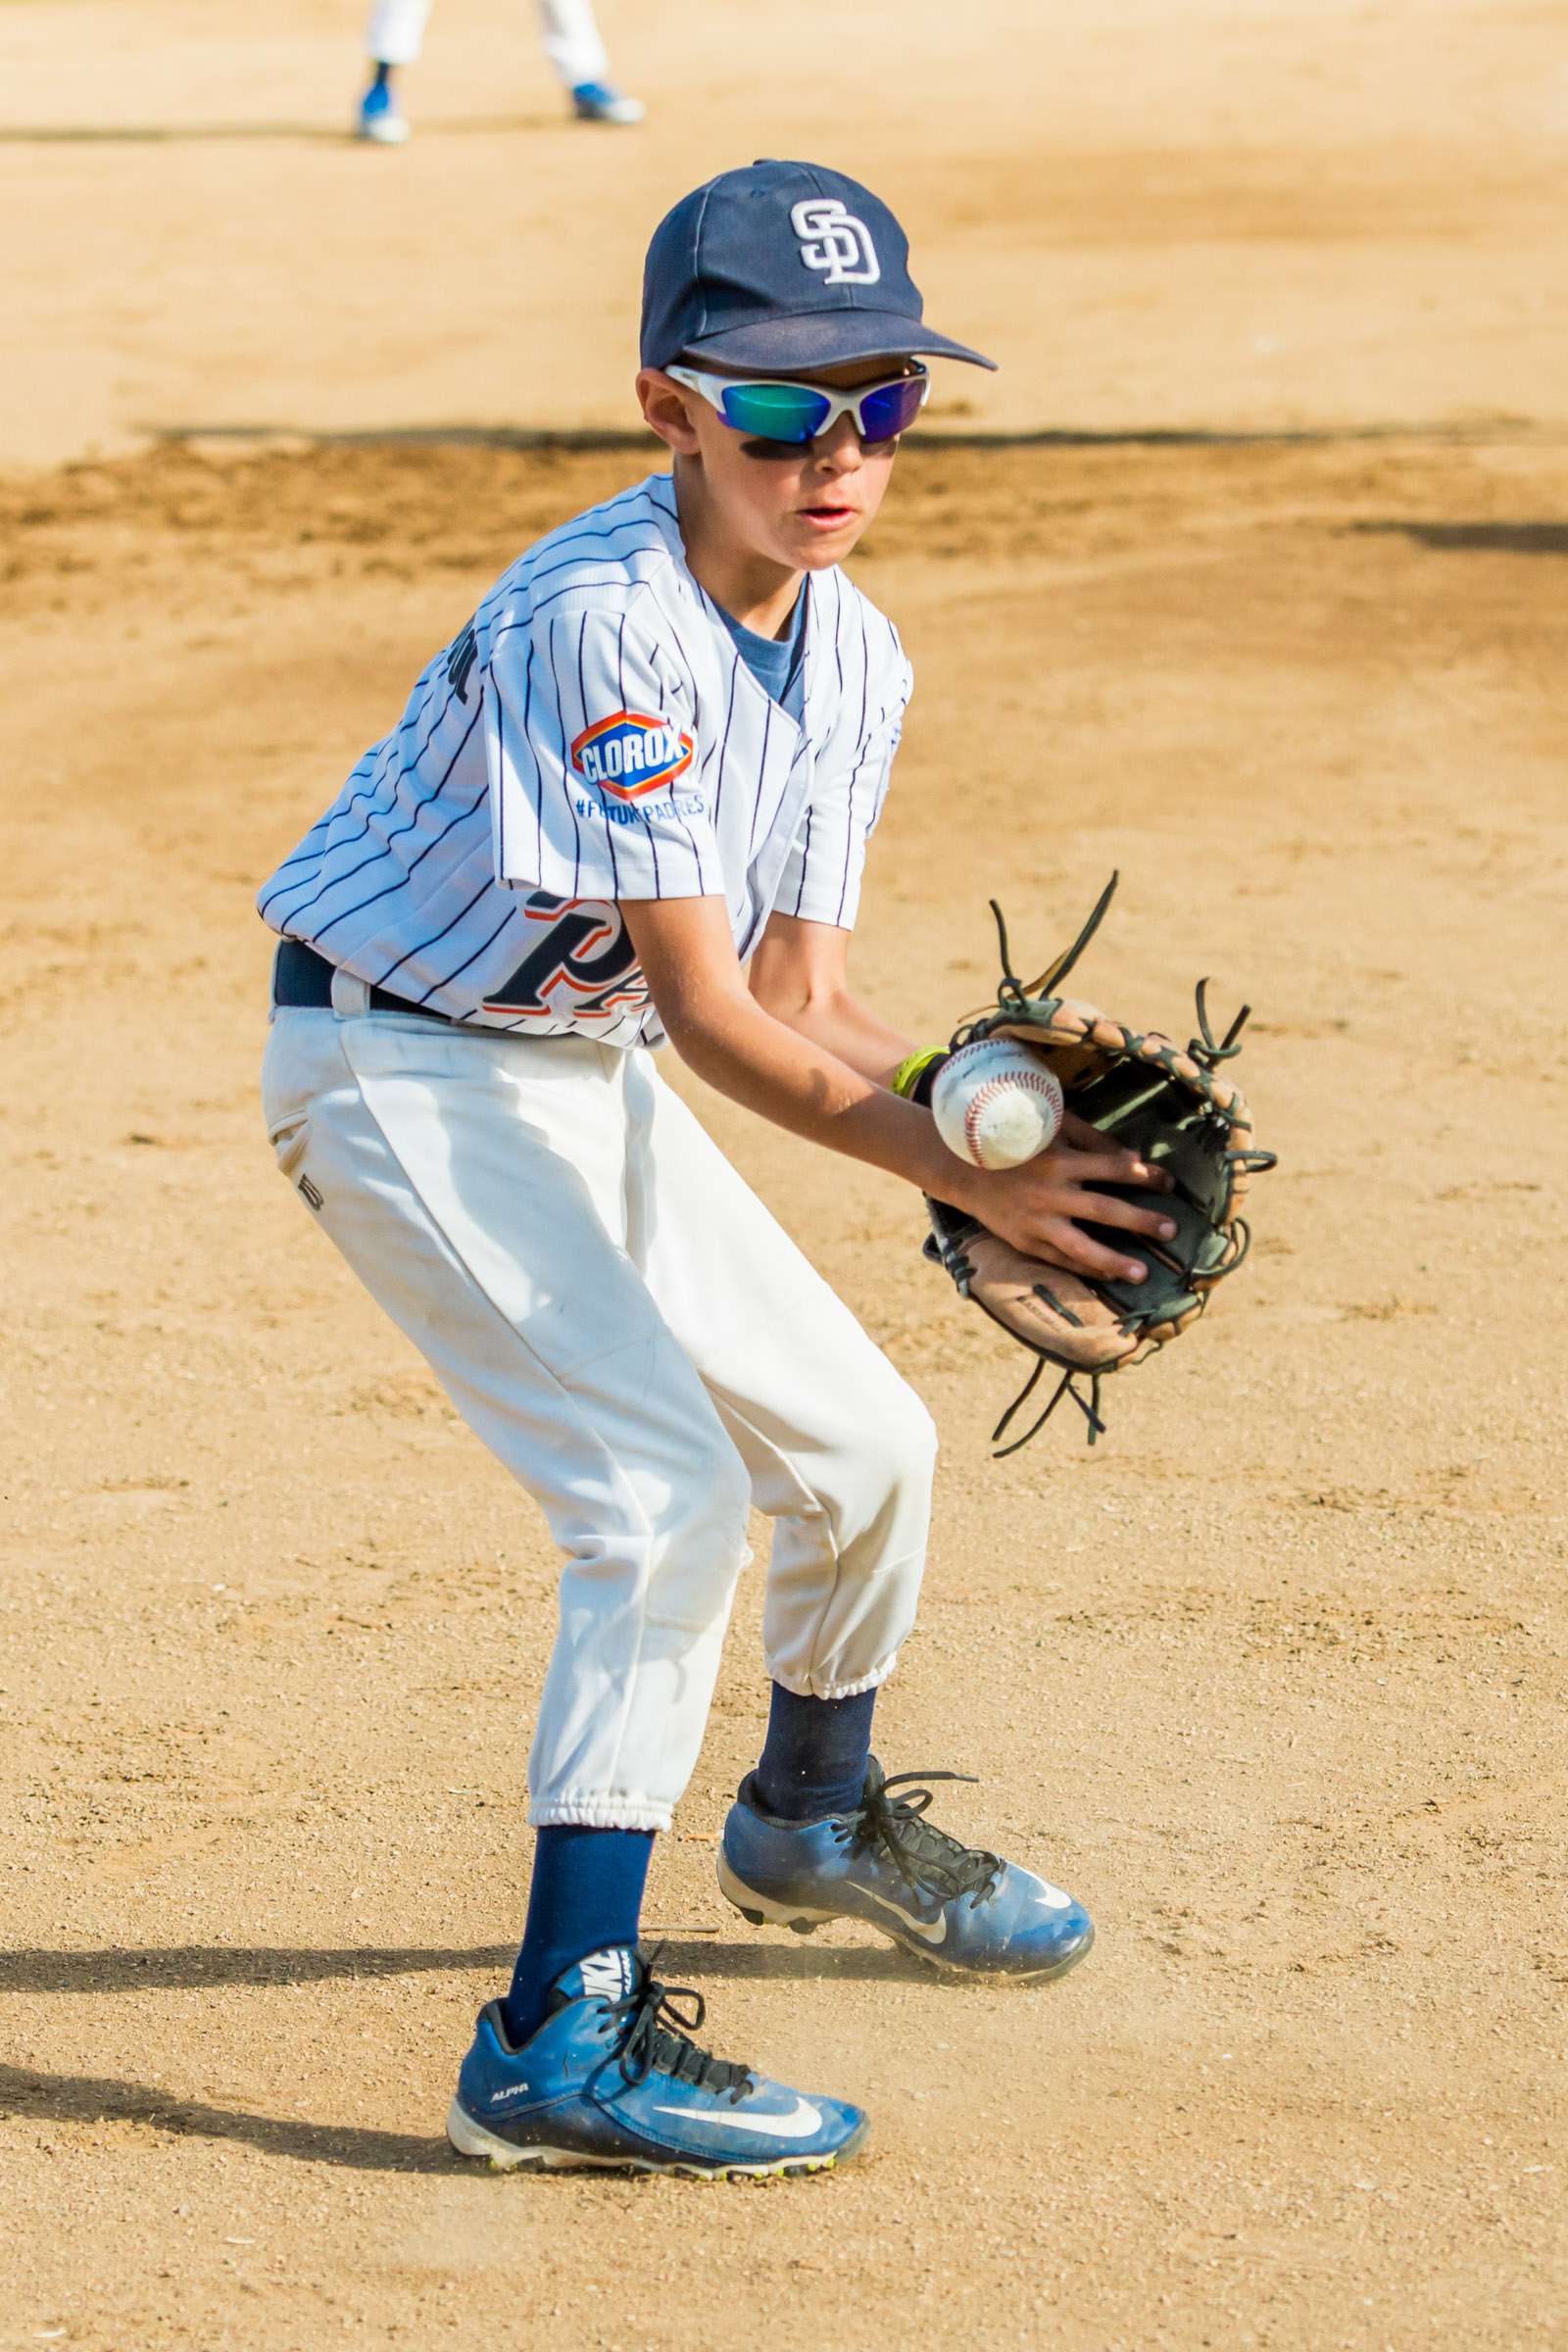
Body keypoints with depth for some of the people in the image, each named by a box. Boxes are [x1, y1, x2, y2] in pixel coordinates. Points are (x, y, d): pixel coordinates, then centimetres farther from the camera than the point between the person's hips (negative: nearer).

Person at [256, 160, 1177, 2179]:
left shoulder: (853, 655, -1)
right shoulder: (602, 624, -28)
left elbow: (802, 991, 0)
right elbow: (714, 1017, -30)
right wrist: (966, 1173, -33)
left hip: (585, 1074, 9)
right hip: (404, 1073, -9)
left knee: (863, 1448, 15)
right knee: (671, 1490, -21)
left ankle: (812, 1816, 45)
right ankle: (564, 2032, -20)